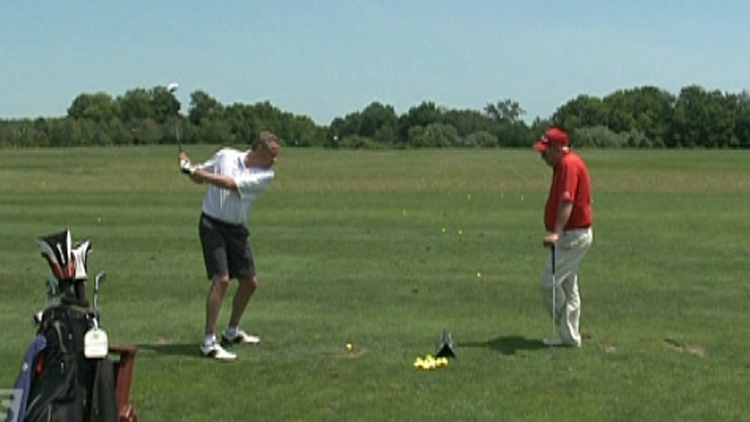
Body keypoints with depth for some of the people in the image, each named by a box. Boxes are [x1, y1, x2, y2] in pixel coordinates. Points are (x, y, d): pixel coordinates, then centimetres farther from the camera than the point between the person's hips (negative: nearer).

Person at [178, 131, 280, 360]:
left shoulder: (265, 175, -3)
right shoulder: (225, 155, -1)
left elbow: (230, 184, -16)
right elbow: (199, 177, 12)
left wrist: (196, 171, -20)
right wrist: (189, 166, -10)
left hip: (237, 229, 4)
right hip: (212, 223, -4)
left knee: (250, 283, 10)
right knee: (221, 279, -18)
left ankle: (232, 331, 33)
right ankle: (209, 342, -17)